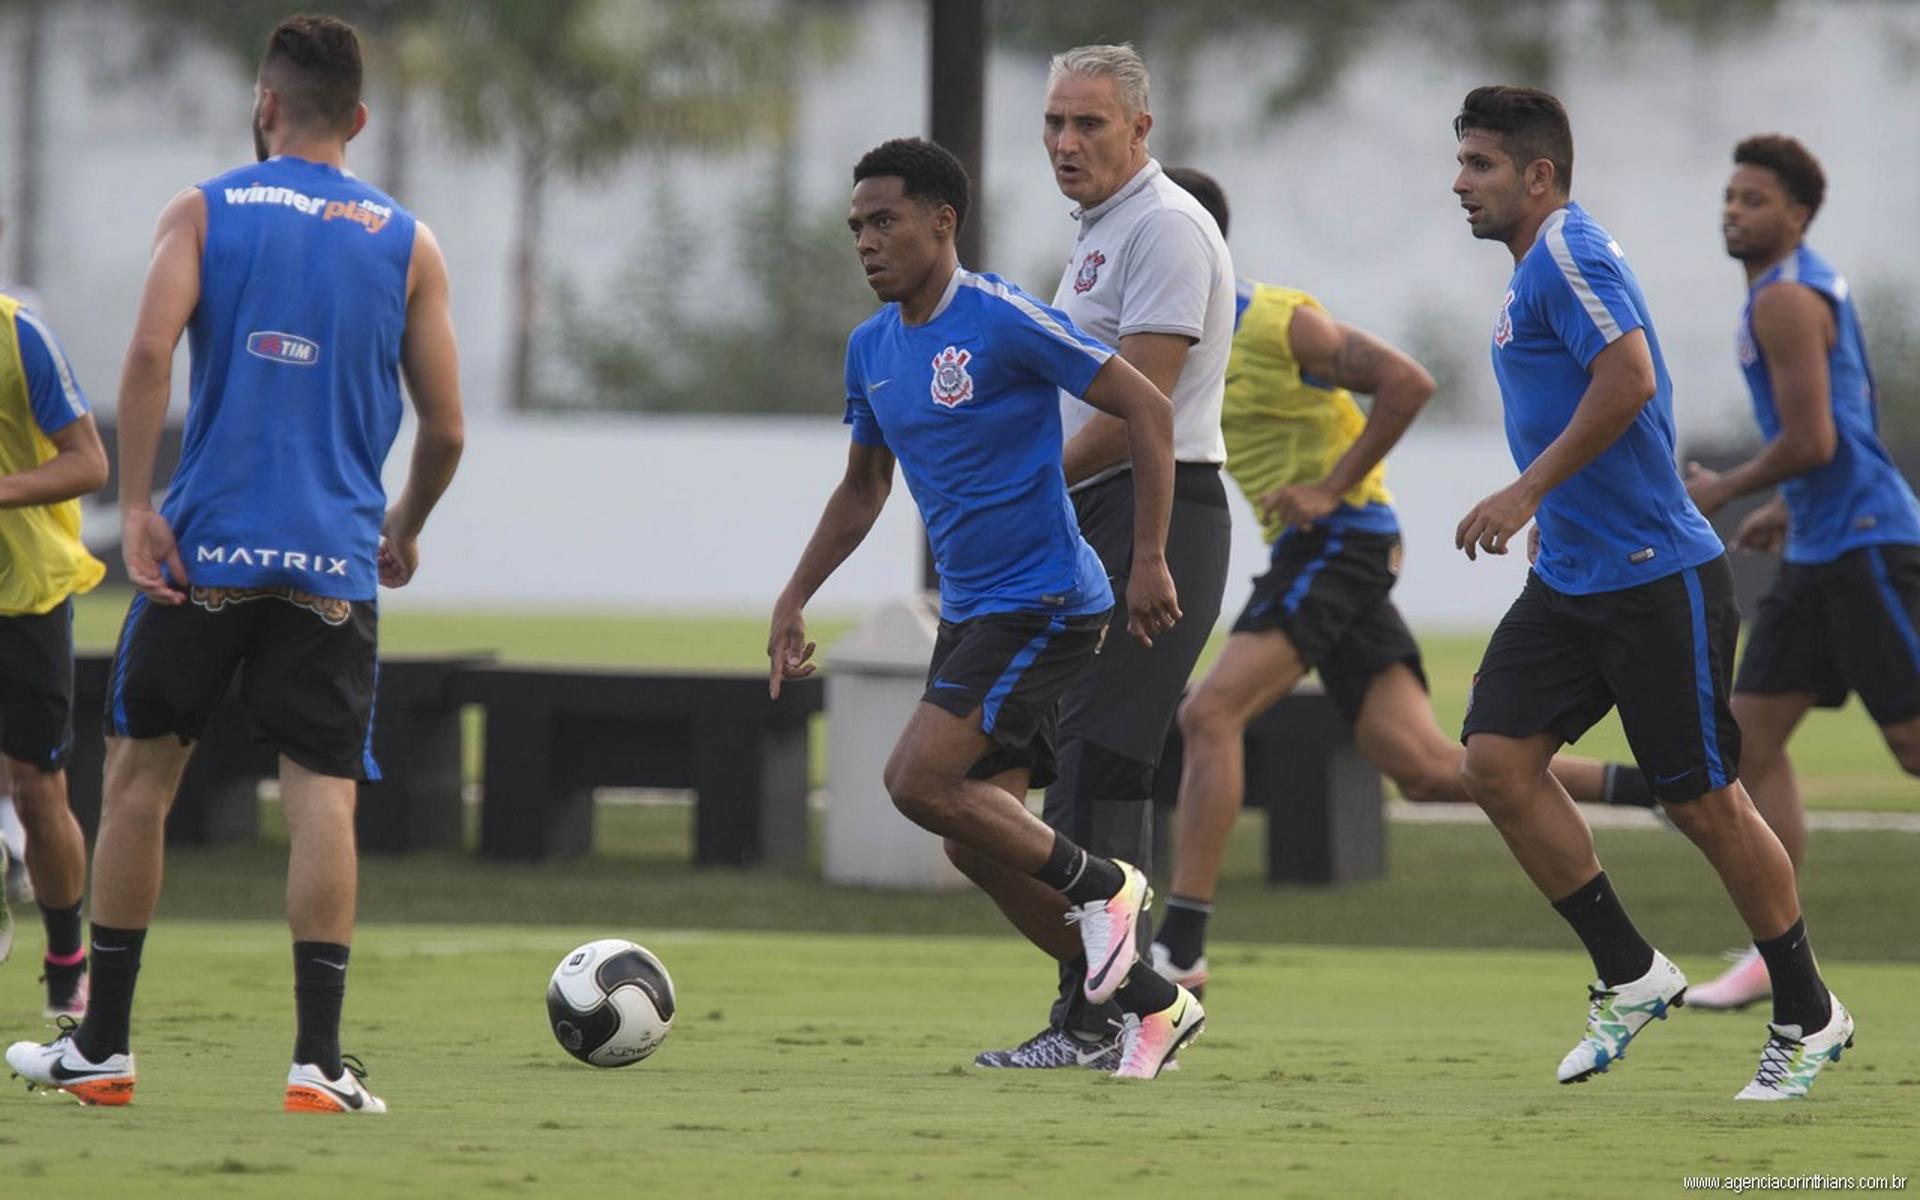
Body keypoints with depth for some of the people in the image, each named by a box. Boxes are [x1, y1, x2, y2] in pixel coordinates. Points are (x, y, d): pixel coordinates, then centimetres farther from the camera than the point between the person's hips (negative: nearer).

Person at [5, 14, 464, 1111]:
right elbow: (446, 426, 7)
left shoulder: (203, 213, 3)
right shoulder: (407, 241, 8)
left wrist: (137, 509, -10)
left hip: (204, 552, 0)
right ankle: (320, 1061, -12)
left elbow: (151, 350, -13)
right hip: (334, 565, 1)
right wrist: (404, 530, 25)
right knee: (322, 795, -2)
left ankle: (102, 1048, 14)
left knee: (140, 774, 11)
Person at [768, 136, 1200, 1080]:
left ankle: (1102, 887, -1)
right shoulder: (872, 348, 9)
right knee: (985, 843, 5)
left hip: (1044, 603, -8)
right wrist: (794, 601, 16)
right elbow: (862, 490, 24)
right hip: (969, 609, 8)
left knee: (918, 780, -20)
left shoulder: (1002, 321, -15)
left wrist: (1149, 563, -17)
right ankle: (1152, 1005, 17)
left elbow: (1146, 410, -14)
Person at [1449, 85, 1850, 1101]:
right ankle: (1631, 978, 6)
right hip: (1570, 583, 10)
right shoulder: (1534, 270, 17)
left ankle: (1808, 1017, 11)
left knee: (1704, 803, -3)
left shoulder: (1570, 253, -14)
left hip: (1655, 578, -10)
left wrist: (1528, 492, -25)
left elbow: (1629, 378, -28)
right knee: (1496, 760, -4)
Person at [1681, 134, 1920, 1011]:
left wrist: (1723, 492, -6)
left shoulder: (1786, 301, -14)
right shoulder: (1815, 290, 18)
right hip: (1821, 551, 11)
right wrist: (1791, 508, 23)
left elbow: (1811, 442, -20)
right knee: (1751, 737, 4)